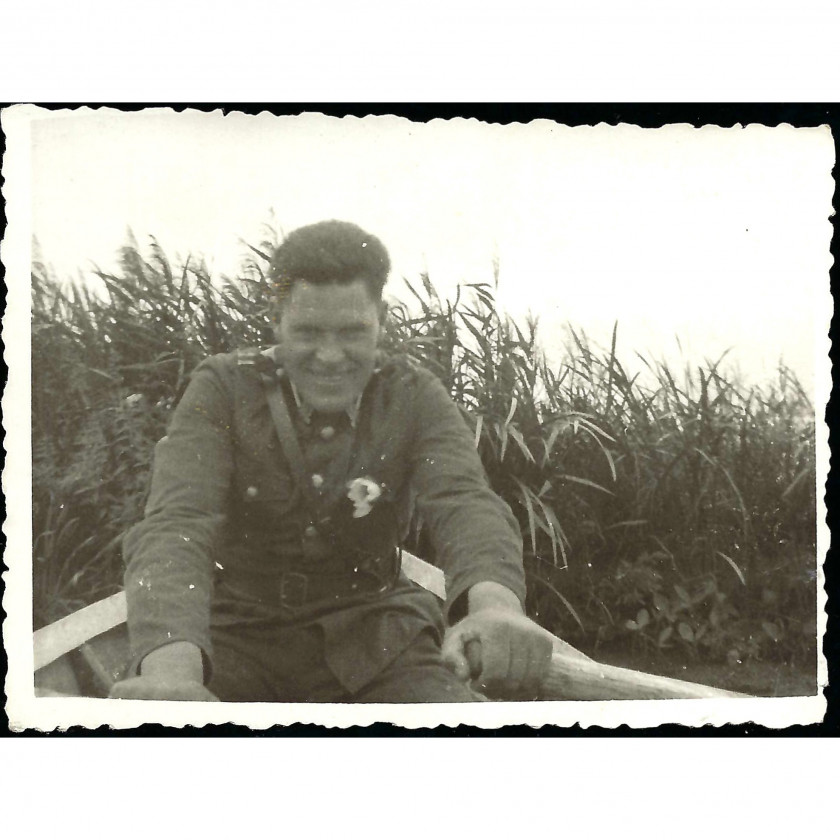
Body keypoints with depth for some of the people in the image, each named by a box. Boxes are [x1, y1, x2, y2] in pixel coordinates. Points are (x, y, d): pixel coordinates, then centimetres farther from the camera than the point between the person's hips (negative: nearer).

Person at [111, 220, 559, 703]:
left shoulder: (415, 397, -3)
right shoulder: (224, 391, -8)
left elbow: (465, 504, -21)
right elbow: (175, 525, -23)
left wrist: (495, 603, -46)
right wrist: (171, 666, -45)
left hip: (369, 644, 1)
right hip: (237, 635, -1)